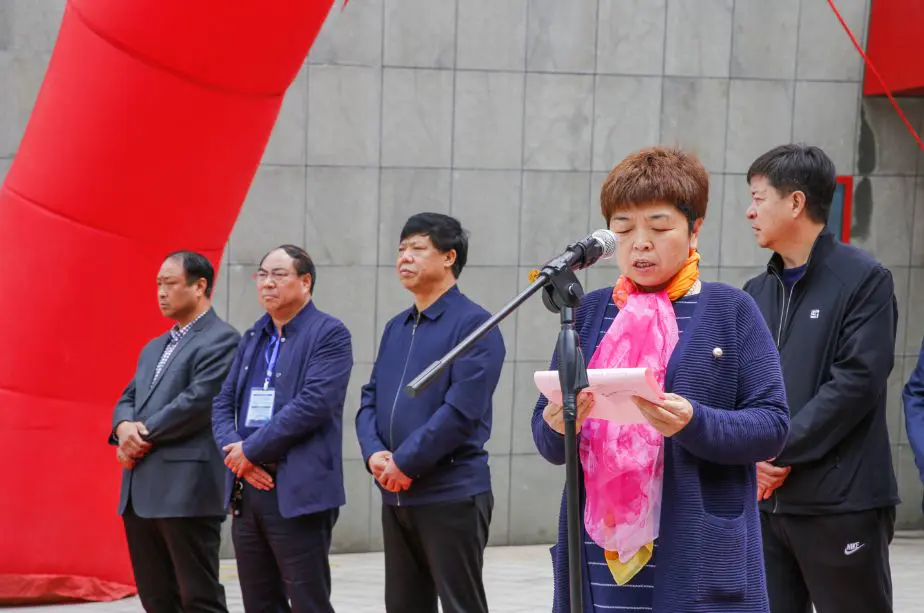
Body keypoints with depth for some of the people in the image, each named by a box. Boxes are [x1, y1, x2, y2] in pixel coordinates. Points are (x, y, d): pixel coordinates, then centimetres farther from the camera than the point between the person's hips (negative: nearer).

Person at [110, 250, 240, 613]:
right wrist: (125, 427, -5)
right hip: (140, 490, 9)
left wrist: (144, 435, -9)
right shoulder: (154, 348, 23)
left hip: (187, 488, -9)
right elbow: (128, 399, 18)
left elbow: (197, 402, -16)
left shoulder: (221, 340, -6)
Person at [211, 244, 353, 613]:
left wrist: (251, 450, -13)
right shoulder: (252, 339, 17)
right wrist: (235, 451, -7)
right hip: (246, 489, 7)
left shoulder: (329, 334, -5)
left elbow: (313, 403, -16)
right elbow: (223, 405, 14)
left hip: (299, 492, -7)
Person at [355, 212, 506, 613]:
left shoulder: (473, 324, -9)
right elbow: (370, 399, 14)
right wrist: (375, 454, -6)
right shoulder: (396, 327, 15)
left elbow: (461, 409, -18)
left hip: (452, 494, -8)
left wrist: (405, 462, -15)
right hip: (396, 495, 8)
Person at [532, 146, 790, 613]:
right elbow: (550, 445, 11)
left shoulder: (730, 311, 1)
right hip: (599, 558, 3)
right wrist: (555, 427, -12)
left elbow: (771, 426, -4)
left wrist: (693, 423, -20)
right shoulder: (590, 314, 10)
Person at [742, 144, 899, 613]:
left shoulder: (863, 280, -6)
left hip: (842, 506, -6)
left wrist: (781, 450, -15)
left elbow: (856, 383, -15)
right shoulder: (757, 293, 14)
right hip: (763, 501, 6)